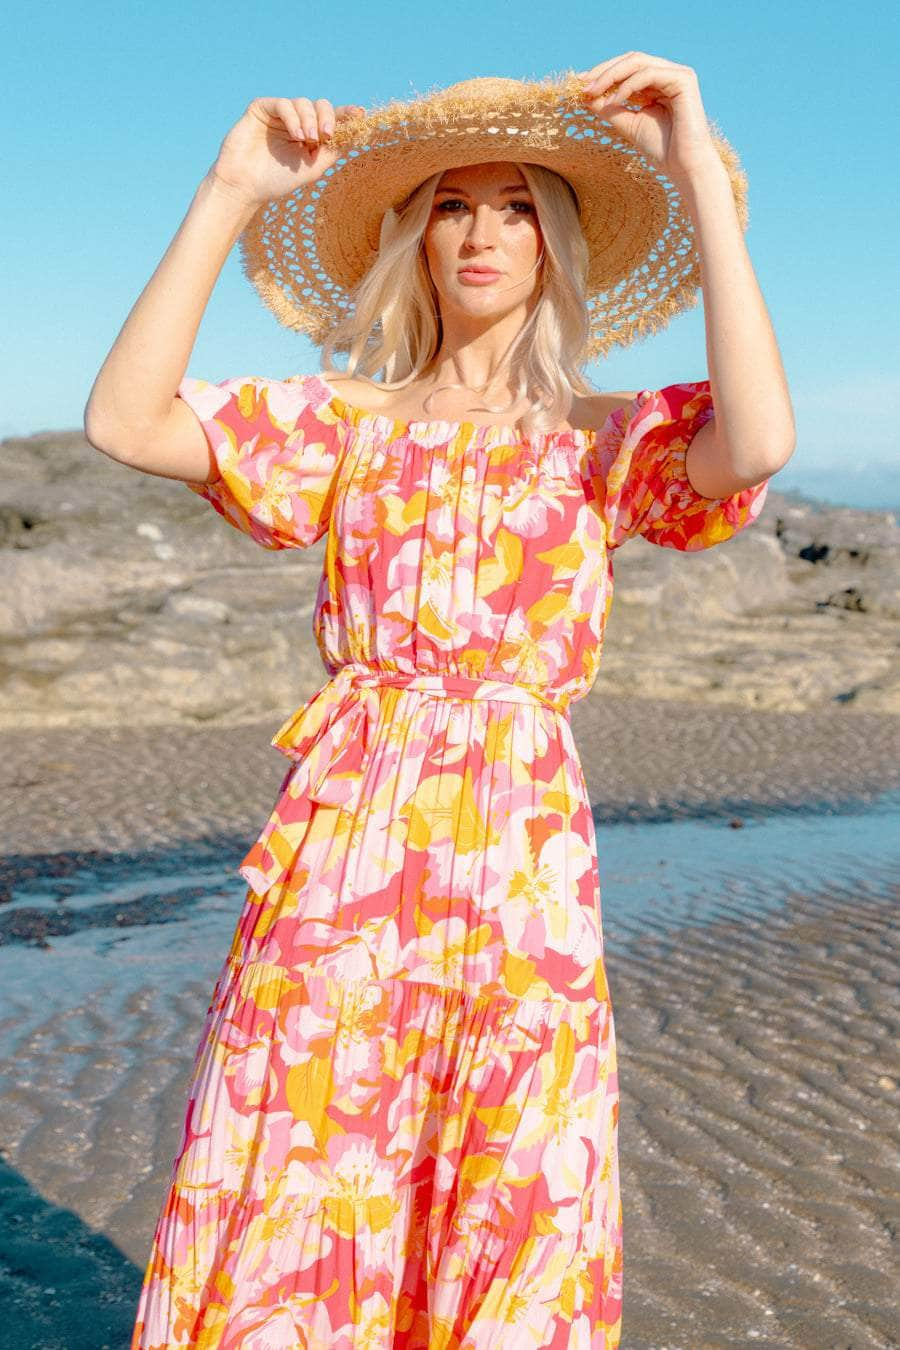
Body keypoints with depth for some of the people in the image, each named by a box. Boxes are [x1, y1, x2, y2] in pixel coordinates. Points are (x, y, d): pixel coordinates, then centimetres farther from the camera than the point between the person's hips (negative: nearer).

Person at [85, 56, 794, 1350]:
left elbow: (758, 442, -16)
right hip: (338, 841, 1)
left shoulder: (606, 442, 6)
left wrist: (698, 169, -13)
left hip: (520, 860, 0)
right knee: (285, 1244, 4)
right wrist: (229, 194, -7)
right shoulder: (344, 422, 9)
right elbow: (125, 422, -5)